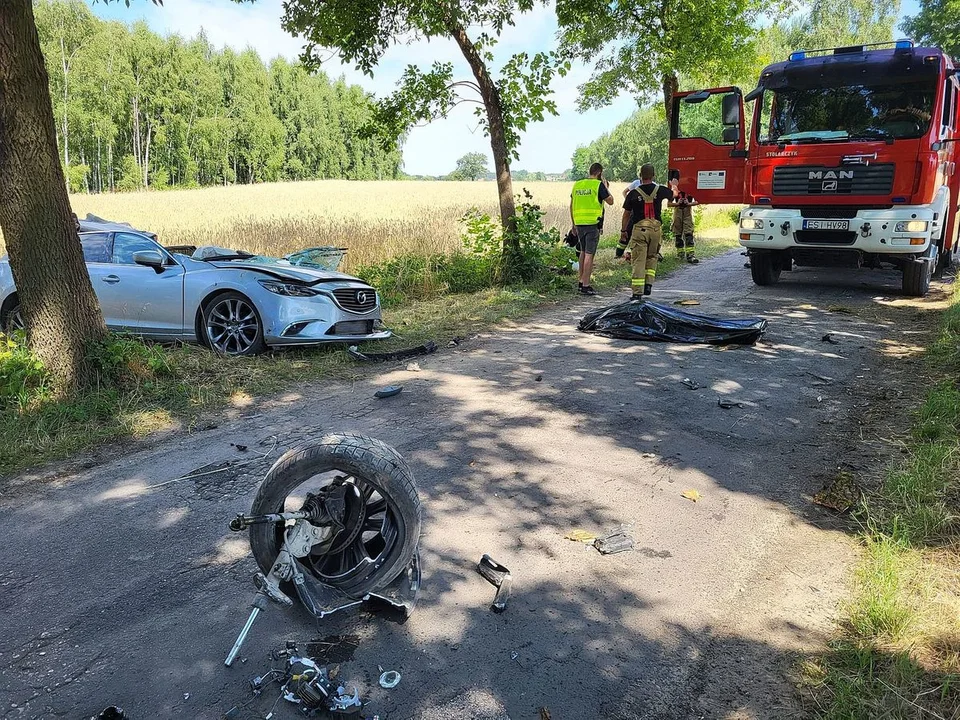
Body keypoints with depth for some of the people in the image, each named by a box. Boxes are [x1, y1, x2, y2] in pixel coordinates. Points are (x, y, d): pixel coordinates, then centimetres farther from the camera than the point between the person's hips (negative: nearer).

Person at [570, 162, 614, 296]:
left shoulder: (577, 184, 12)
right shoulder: (598, 185, -6)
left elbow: (571, 206, 15)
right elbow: (610, 201, -3)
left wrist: (574, 224, 21)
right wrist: (607, 188, 11)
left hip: (579, 223, 6)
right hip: (593, 224, -6)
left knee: (583, 252, 19)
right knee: (589, 254, -4)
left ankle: (580, 282, 23)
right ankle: (585, 286, -5)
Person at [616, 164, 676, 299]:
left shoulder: (633, 193, -3)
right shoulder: (660, 190, 1)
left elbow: (626, 214, 5)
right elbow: (674, 194, 23)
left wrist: (623, 231, 17)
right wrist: (674, 185, 46)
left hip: (639, 228, -2)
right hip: (656, 228, 2)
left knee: (638, 261, -1)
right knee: (652, 257, 20)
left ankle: (637, 292, -4)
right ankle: (649, 284, 9)